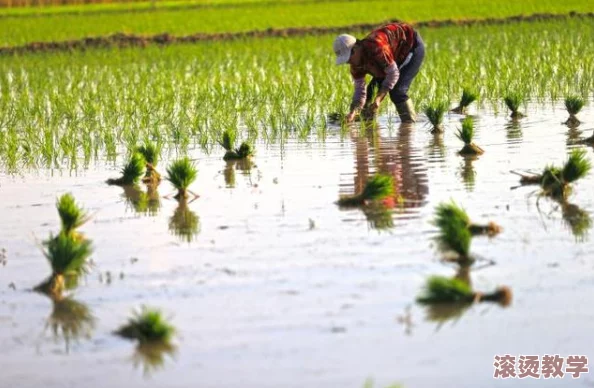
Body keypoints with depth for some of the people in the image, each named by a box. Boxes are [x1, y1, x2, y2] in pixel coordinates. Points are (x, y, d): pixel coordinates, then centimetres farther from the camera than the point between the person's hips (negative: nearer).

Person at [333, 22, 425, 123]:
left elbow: (393, 73, -34)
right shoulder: (355, 63, -12)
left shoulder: (375, 48, -39)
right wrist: (353, 113, -24)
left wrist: (378, 99, -38)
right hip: (397, 57, 9)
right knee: (372, 90, 3)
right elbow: (360, 90, -7)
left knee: (397, 92, -23)